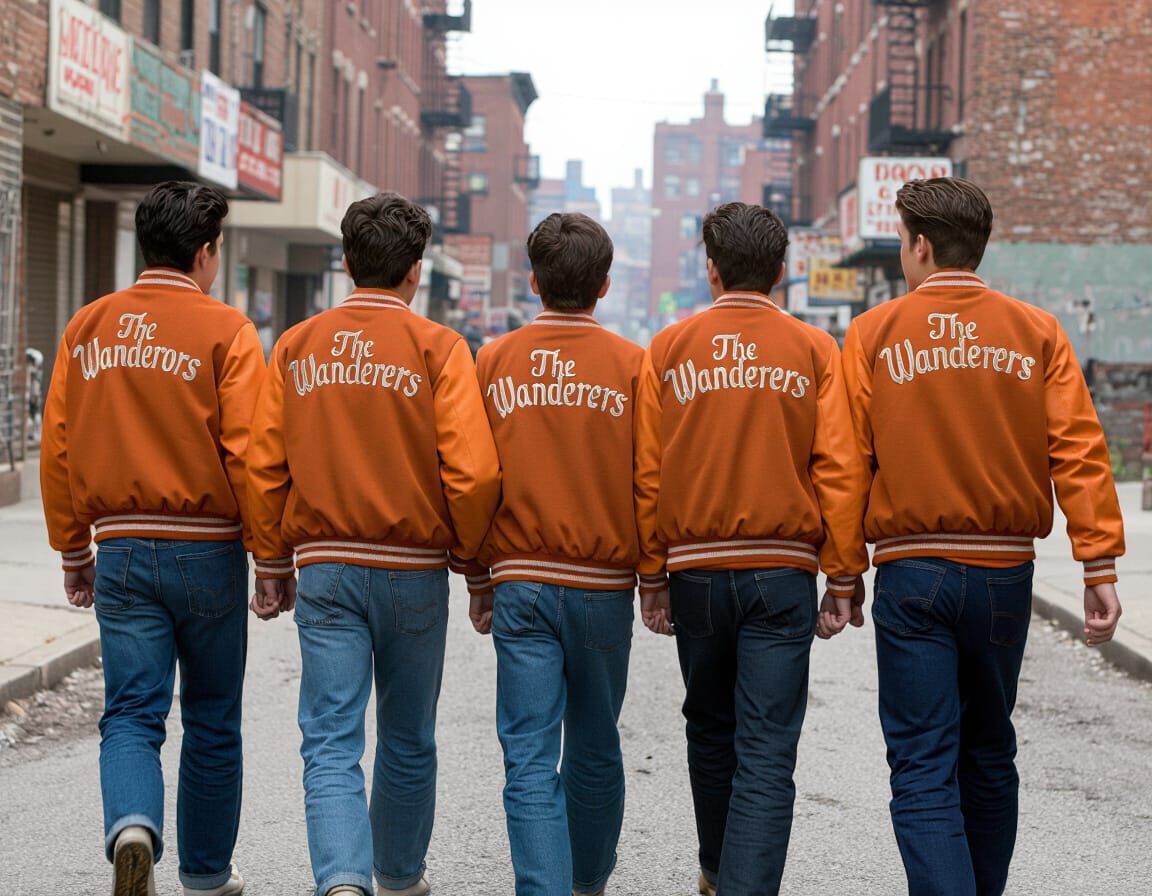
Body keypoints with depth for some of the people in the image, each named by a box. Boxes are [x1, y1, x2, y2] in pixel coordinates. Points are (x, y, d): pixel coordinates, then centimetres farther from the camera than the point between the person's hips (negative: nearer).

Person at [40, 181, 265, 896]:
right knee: (212, 720, 11)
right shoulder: (224, 331, -8)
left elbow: (58, 448, 8)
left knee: (131, 715, 4)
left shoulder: (87, 328, 6)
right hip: (206, 550, -3)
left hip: (120, 550, 3)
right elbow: (249, 452, -11)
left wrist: (73, 550, 17)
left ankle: (133, 825, -23)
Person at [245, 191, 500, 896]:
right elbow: (472, 470, -13)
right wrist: (472, 554, 3)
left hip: (325, 569, 1)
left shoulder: (296, 347, 4)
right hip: (414, 571, -1)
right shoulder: (437, 348, -6)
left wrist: (274, 563, 14)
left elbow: (265, 466, 4)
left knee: (331, 742, -1)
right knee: (408, 743, 16)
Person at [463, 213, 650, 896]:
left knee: (530, 760, -1)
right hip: (605, 585, 1)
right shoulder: (632, 364, -2)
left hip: (520, 583, 0)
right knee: (595, 749, 17)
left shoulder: (495, 362, 0)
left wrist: (479, 582, 13)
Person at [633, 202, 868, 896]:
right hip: (784, 571, -2)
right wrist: (845, 580, 0)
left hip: (696, 569, 2)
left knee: (711, 730, 20)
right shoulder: (814, 351, -1)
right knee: (768, 751, -3)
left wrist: (651, 575, 8)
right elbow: (838, 472, -5)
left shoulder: (669, 349, 3)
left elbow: (648, 473, 2)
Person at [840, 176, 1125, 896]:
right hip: (1006, 568, 3)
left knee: (923, 769, -3)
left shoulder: (873, 335, -2)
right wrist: (1101, 568, -5)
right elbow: (1081, 453, -5)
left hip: (912, 570, -3)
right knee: (989, 755, 20)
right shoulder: (1037, 332, 2)